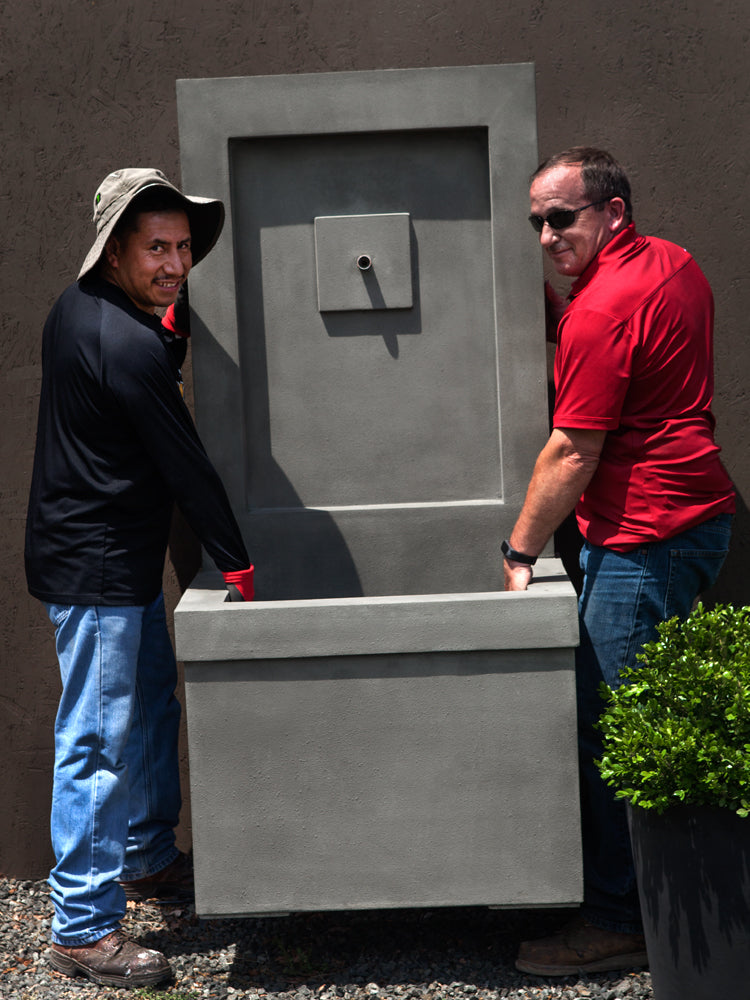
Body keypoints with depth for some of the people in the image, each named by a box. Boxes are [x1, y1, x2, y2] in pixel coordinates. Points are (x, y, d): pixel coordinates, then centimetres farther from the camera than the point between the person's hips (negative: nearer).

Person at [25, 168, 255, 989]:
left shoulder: (82, 307, 8)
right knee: (98, 741, -5)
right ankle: (82, 928, 4)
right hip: (96, 568, -11)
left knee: (152, 703, 22)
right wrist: (236, 564, -12)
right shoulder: (127, 345, -23)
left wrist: (167, 338, 4)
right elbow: (185, 464, -19)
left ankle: (147, 857, 38)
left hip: (119, 559, 11)